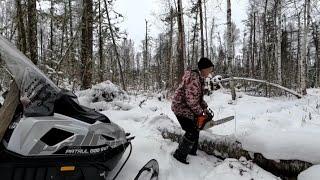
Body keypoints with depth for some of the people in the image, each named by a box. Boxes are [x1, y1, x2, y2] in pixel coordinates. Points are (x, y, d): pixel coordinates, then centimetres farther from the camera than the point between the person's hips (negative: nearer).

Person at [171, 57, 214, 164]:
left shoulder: (200, 78, 9)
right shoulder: (194, 77, -24)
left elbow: (199, 96, 16)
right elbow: (191, 99, -27)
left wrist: (205, 108, 6)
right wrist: (200, 113, -17)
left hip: (188, 108, 10)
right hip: (181, 107, -10)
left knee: (195, 129, 16)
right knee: (192, 132, -8)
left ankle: (192, 151, 33)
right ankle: (180, 154, 6)